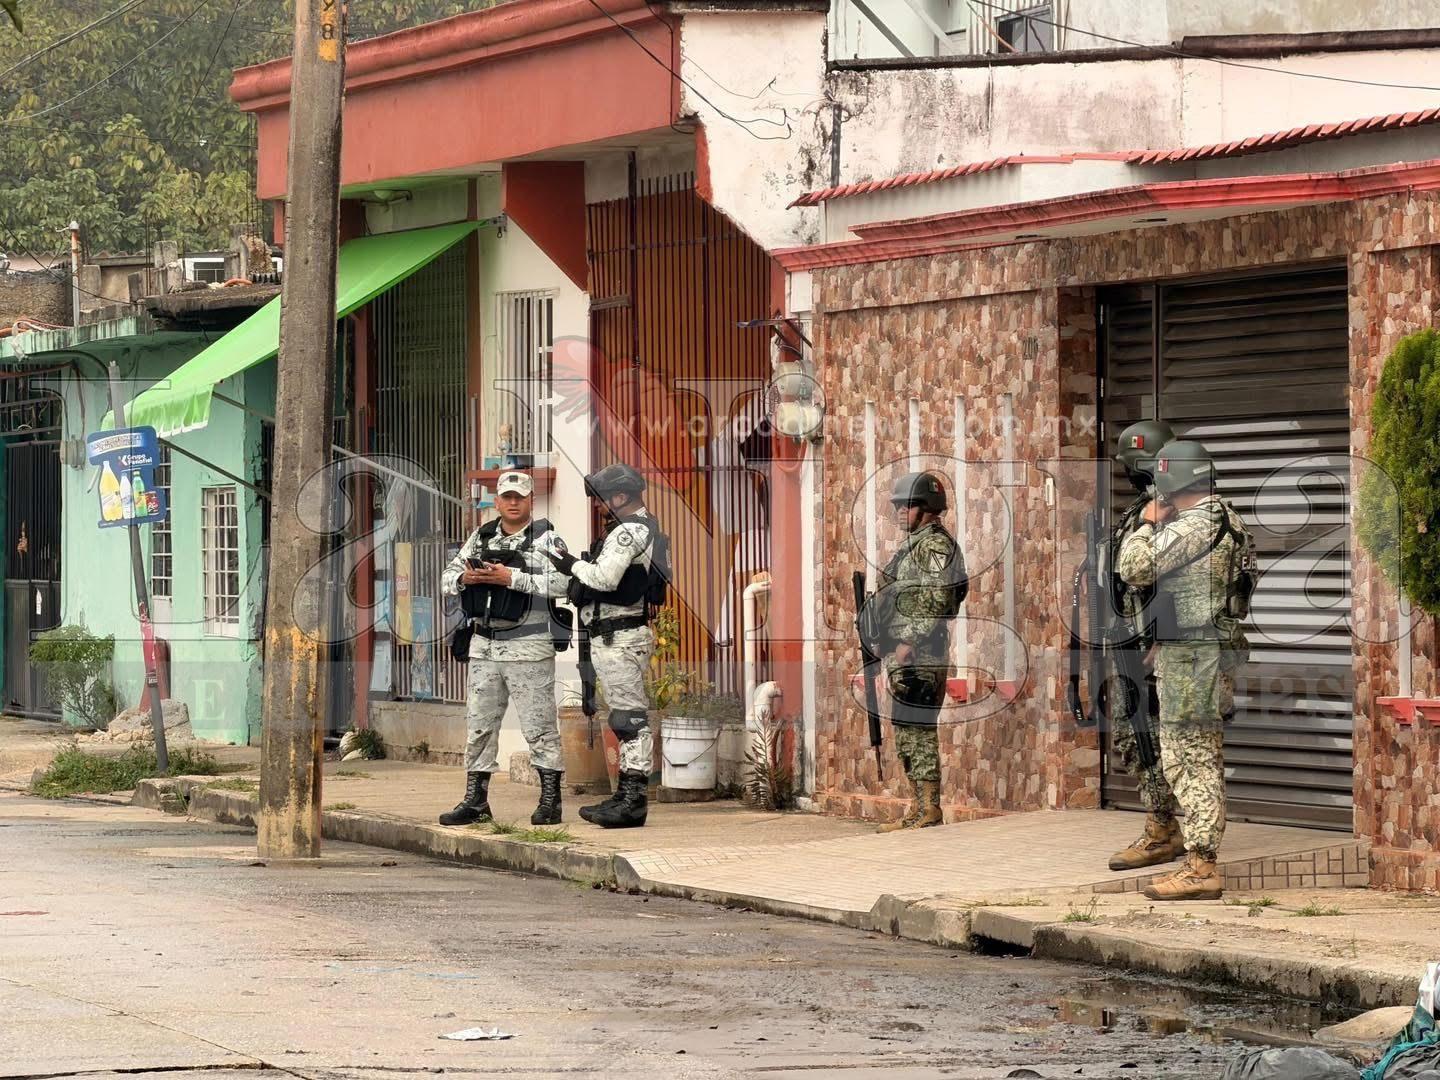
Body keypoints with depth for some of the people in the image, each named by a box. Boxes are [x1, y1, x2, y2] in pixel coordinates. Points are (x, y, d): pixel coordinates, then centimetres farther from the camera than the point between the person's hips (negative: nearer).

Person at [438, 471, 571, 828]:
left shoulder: (546, 538, -4)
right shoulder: (481, 537, 14)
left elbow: (560, 583, -18)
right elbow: (447, 577, 16)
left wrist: (512, 578, -21)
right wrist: (464, 578, -7)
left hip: (528, 647, -6)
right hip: (483, 646, 6)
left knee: (539, 725, -4)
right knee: (479, 725, 9)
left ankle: (550, 800, 1)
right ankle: (476, 801, 16)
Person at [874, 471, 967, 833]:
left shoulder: (936, 545, -10)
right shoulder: (910, 545, 20)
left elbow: (938, 602, -18)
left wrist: (910, 642, -21)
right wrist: (884, 638, 18)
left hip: (922, 653, -10)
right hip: (901, 652, 10)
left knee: (918, 728, -11)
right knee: (905, 731, 10)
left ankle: (930, 810, -11)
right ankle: (918, 810, 13)